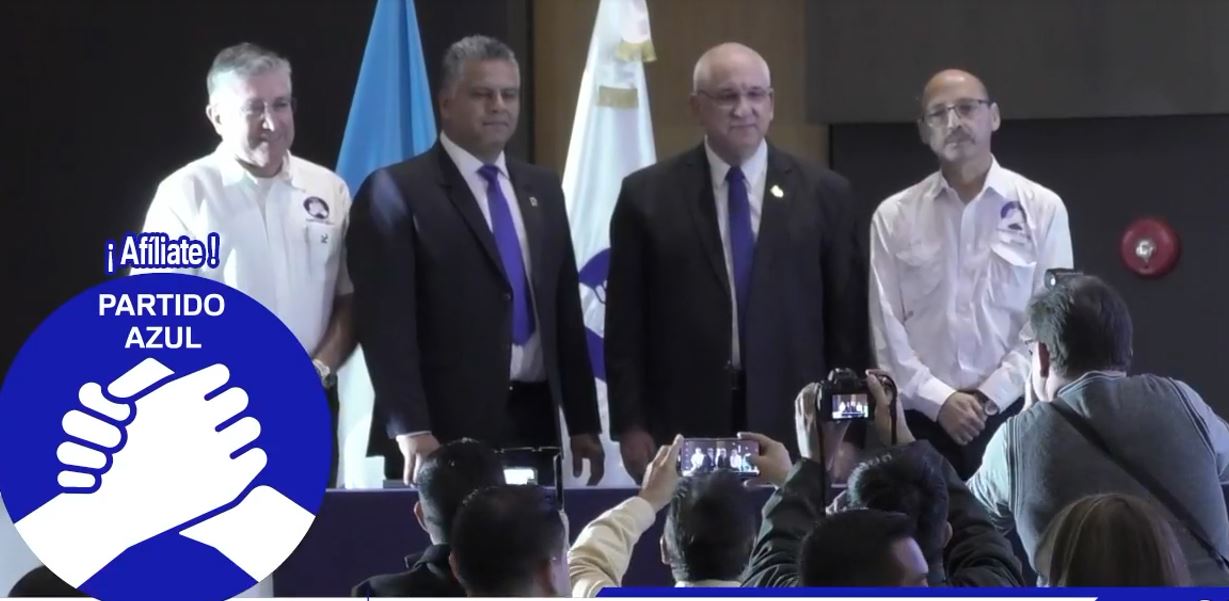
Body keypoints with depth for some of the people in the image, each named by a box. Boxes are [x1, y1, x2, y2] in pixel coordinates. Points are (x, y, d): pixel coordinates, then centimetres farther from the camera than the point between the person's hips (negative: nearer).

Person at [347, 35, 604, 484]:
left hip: (535, 424, 5)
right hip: (445, 433, -5)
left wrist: (583, 424, 13)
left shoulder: (542, 189, 16)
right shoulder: (397, 191, -4)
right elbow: (386, 322, -11)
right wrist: (410, 431, -19)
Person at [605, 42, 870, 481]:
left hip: (794, 427, 1)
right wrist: (630, 425, -1)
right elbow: (626, 323, 5)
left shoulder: (824, 193, 6)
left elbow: (847, 319, 7)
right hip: (683, 431, 0)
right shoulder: (648, 195, 4)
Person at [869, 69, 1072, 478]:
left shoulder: (1042, 208, 3)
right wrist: (939, 400, -8)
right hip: (924, 421, 1)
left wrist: (990, 396, -9)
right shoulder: (893, 217, 5)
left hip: (1014, 413, -1)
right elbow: (887, 329, 2)